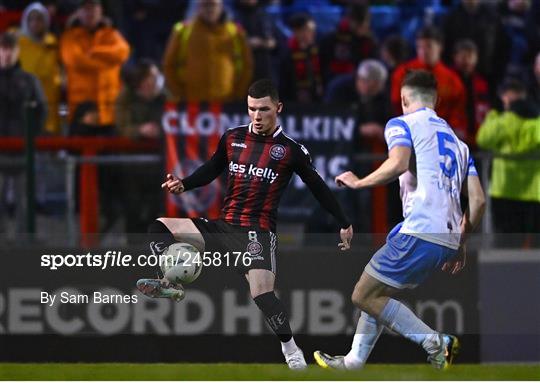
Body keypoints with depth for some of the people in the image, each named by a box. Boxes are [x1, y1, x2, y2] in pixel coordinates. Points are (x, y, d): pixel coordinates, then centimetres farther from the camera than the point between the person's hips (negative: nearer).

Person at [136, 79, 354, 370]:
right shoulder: (233, 138, 10)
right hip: (223, 226, 5)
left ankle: (292, 352, -14)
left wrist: (344, 224, 11)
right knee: (160, 228, -7)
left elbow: (318, 188, 8)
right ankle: (171, 284, -15)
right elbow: (211, 170, 23)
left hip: (259, 232, -5)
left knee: (261, 291, -26)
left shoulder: (290, 150, -1)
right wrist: (183, 185, 5)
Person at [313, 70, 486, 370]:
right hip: (449, 241, 8)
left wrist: (359, 183, -4)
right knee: (376, 294, 22)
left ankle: (435, 342, -11)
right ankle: (354, 361, 22)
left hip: (420, 231, -8)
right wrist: (460, 242, 26)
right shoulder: (457, 140, 24)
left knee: (364, 297, -1)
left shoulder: (402, 124, 4)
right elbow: (478, 200, 16)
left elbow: (398, 163, -18)